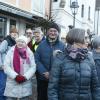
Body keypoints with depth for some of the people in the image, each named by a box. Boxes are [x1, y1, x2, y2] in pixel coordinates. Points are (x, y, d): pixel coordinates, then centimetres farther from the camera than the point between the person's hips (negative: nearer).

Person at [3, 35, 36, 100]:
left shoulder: (30, 53, 6)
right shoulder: (10, 52, 2)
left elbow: (33, 67, 2)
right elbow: (6, 67, -4)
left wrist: (25, 77, -13)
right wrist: (15, 76, -16)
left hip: (25, 84, 1)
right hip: (12, 84, -1)